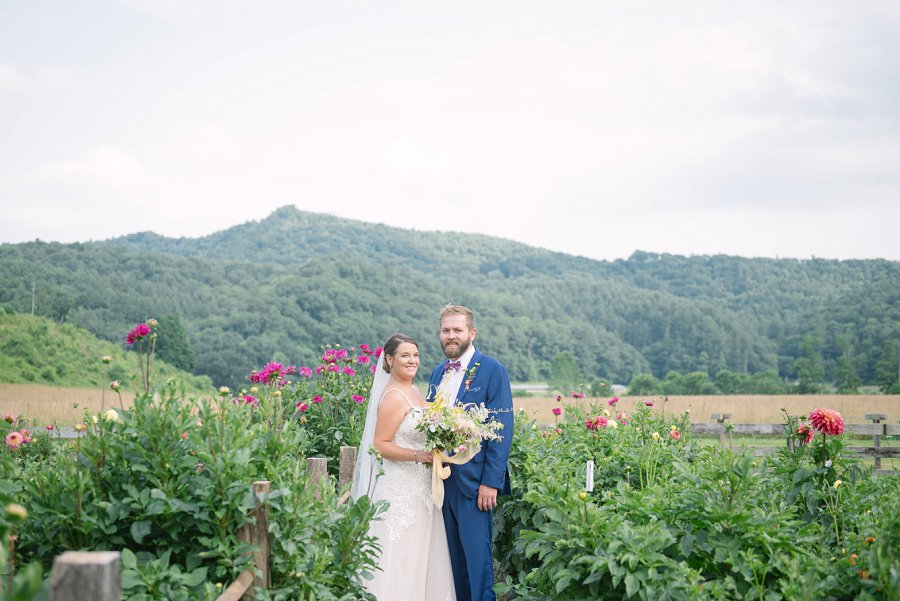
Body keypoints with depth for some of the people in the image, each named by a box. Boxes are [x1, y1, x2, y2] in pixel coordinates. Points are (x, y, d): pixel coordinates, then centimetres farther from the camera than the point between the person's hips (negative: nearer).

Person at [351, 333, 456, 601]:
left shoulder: (414, 393, 12)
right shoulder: (394, 397, -15)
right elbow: (380, 444, -18)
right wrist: (418, 455, -25)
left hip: (419, 488, 9)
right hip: (400, 490, -9)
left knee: (419, 555, 12)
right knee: (400, 556, -3)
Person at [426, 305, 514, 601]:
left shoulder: (492, 370, -7)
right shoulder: (438, 372, 13)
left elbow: (502, 430, -12)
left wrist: (490, 481, -17)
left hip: (473, 481, -6)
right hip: (441, 478, 6)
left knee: (477, 555, -2)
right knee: (454, 556, 13)